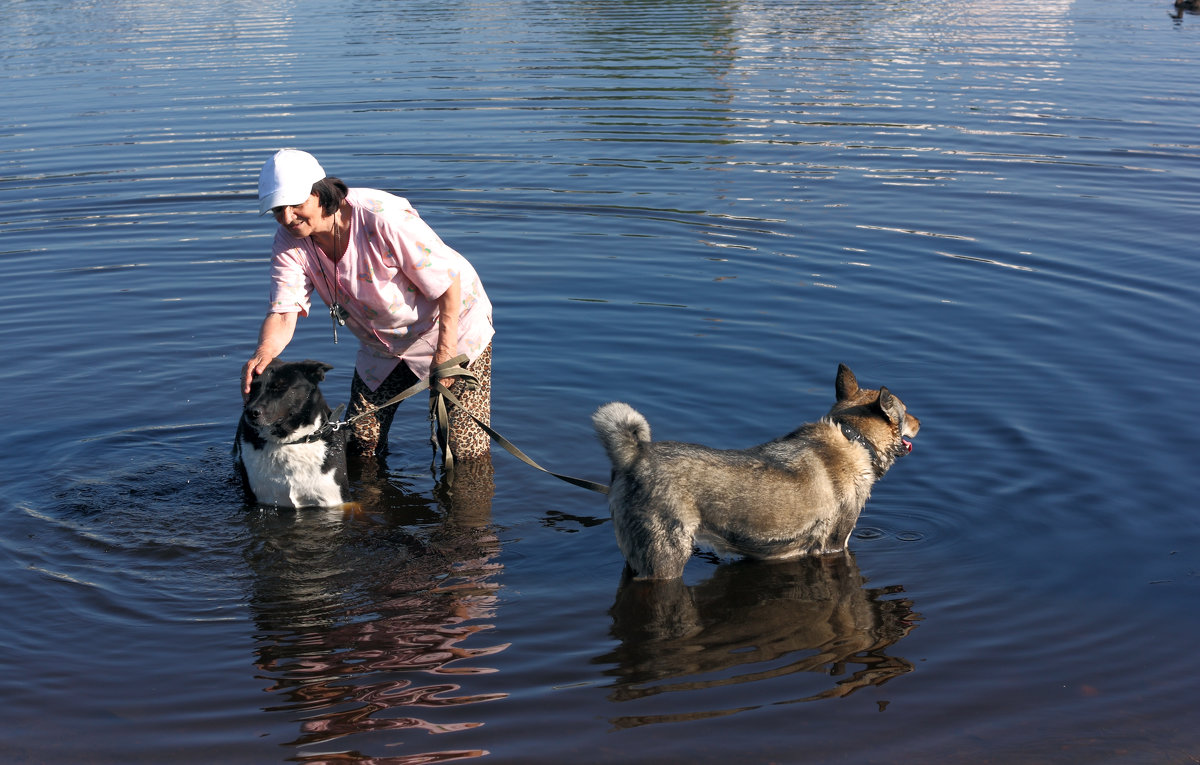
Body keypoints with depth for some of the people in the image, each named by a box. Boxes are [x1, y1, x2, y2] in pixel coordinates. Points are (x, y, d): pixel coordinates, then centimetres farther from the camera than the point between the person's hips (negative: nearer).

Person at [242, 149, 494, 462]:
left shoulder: (383, 217, -33)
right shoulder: (289, 241, -15)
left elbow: (448, 279, -25)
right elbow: (283, 314, -24)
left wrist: (445, 354, -24)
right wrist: (262, 355, -46)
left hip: (454, 324, -5)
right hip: (382, 344, 5)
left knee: (467, 452, -6)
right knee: (360, 446, 3)